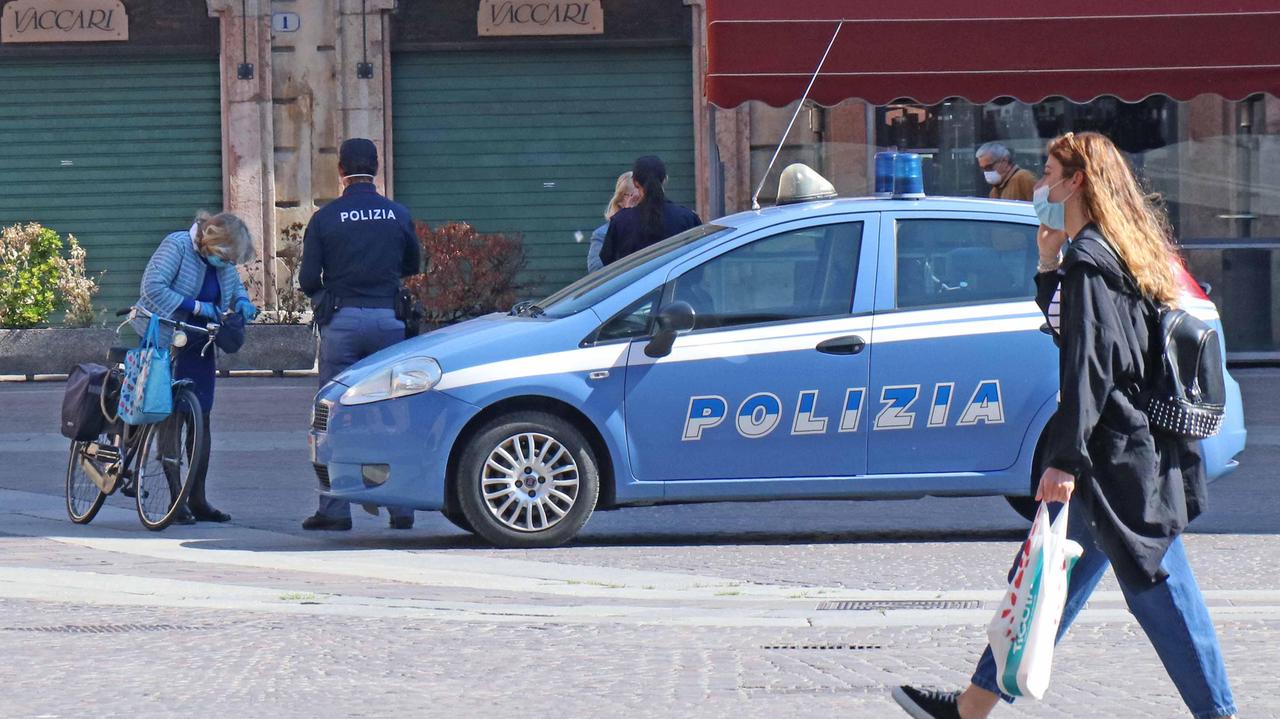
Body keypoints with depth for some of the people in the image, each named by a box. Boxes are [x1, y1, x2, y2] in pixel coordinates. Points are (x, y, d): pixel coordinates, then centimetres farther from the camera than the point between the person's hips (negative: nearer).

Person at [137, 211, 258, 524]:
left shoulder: (223, 261, 4)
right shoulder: (176, 246, -17)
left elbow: (236, 287, 22)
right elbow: (153, 287, -25)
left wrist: (243, 303, -2)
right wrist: (198, 307, -26)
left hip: (198, 349, 7)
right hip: (162, 344, -7)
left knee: (201, 419, 5)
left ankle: (197, 499, 10)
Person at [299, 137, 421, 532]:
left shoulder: (325, 218, -3)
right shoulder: (399, 215, 3)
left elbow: (308, 280, -3)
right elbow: (413, 266, 16)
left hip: (341, 321, -2)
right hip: (388, 320, 2)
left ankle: (334, 509, 1)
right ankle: (401, 507, 6)